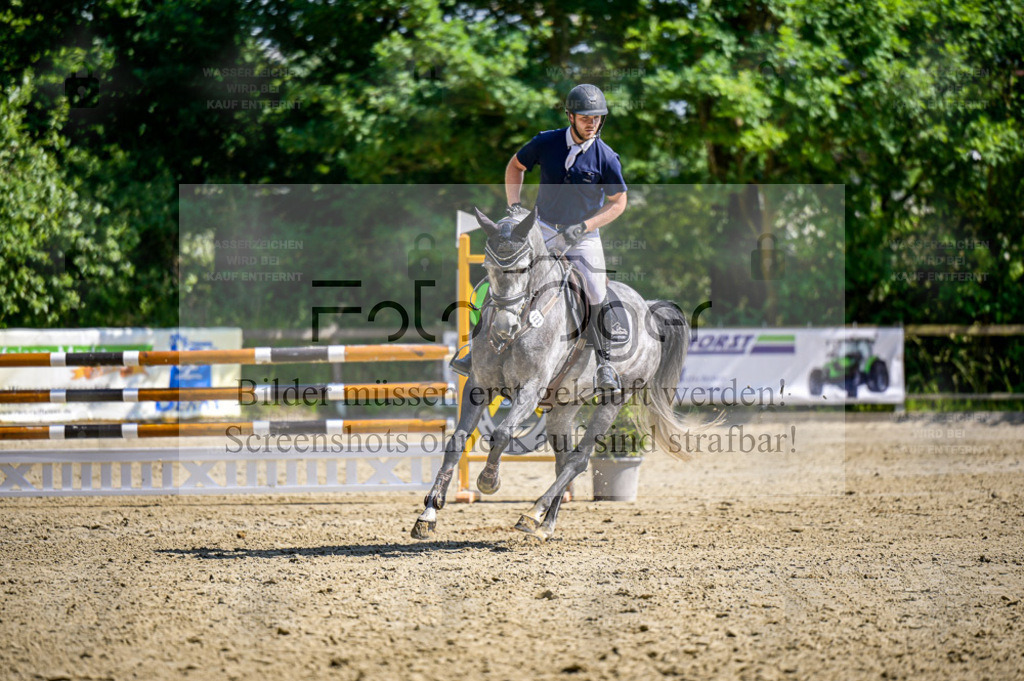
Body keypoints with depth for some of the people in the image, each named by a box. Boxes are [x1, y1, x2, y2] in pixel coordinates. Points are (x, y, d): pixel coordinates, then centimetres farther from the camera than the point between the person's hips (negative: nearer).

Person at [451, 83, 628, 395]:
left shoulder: (606, 158, -11)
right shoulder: (547, 142, -7)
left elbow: (618, 202, -4)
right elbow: (515, 165, 10)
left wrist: (583, 227, -14)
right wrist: (514, 204, -2)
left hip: (584, 236, -1)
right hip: (544, 229, 1)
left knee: (597, 299, -11)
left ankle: (605, 366, 8)